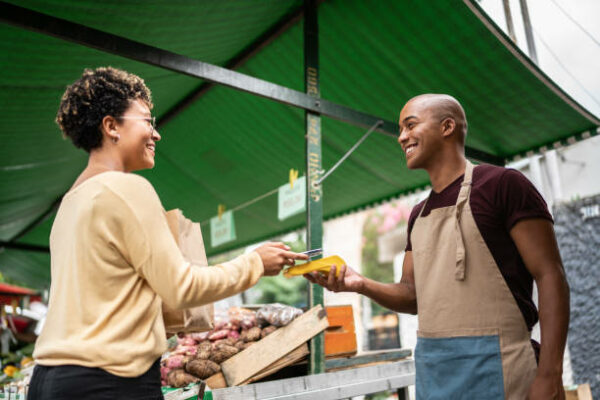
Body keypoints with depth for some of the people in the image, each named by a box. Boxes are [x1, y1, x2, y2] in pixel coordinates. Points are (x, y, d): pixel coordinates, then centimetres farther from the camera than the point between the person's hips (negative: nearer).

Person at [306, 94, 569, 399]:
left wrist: (549, 375, -18)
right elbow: (413, 296, 13)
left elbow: (550, 275, -11)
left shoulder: (501, 184, -7)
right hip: (430, 364, 7)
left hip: (490, 362, -6)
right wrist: (362, 285, -6)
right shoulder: (419, 214, 14)